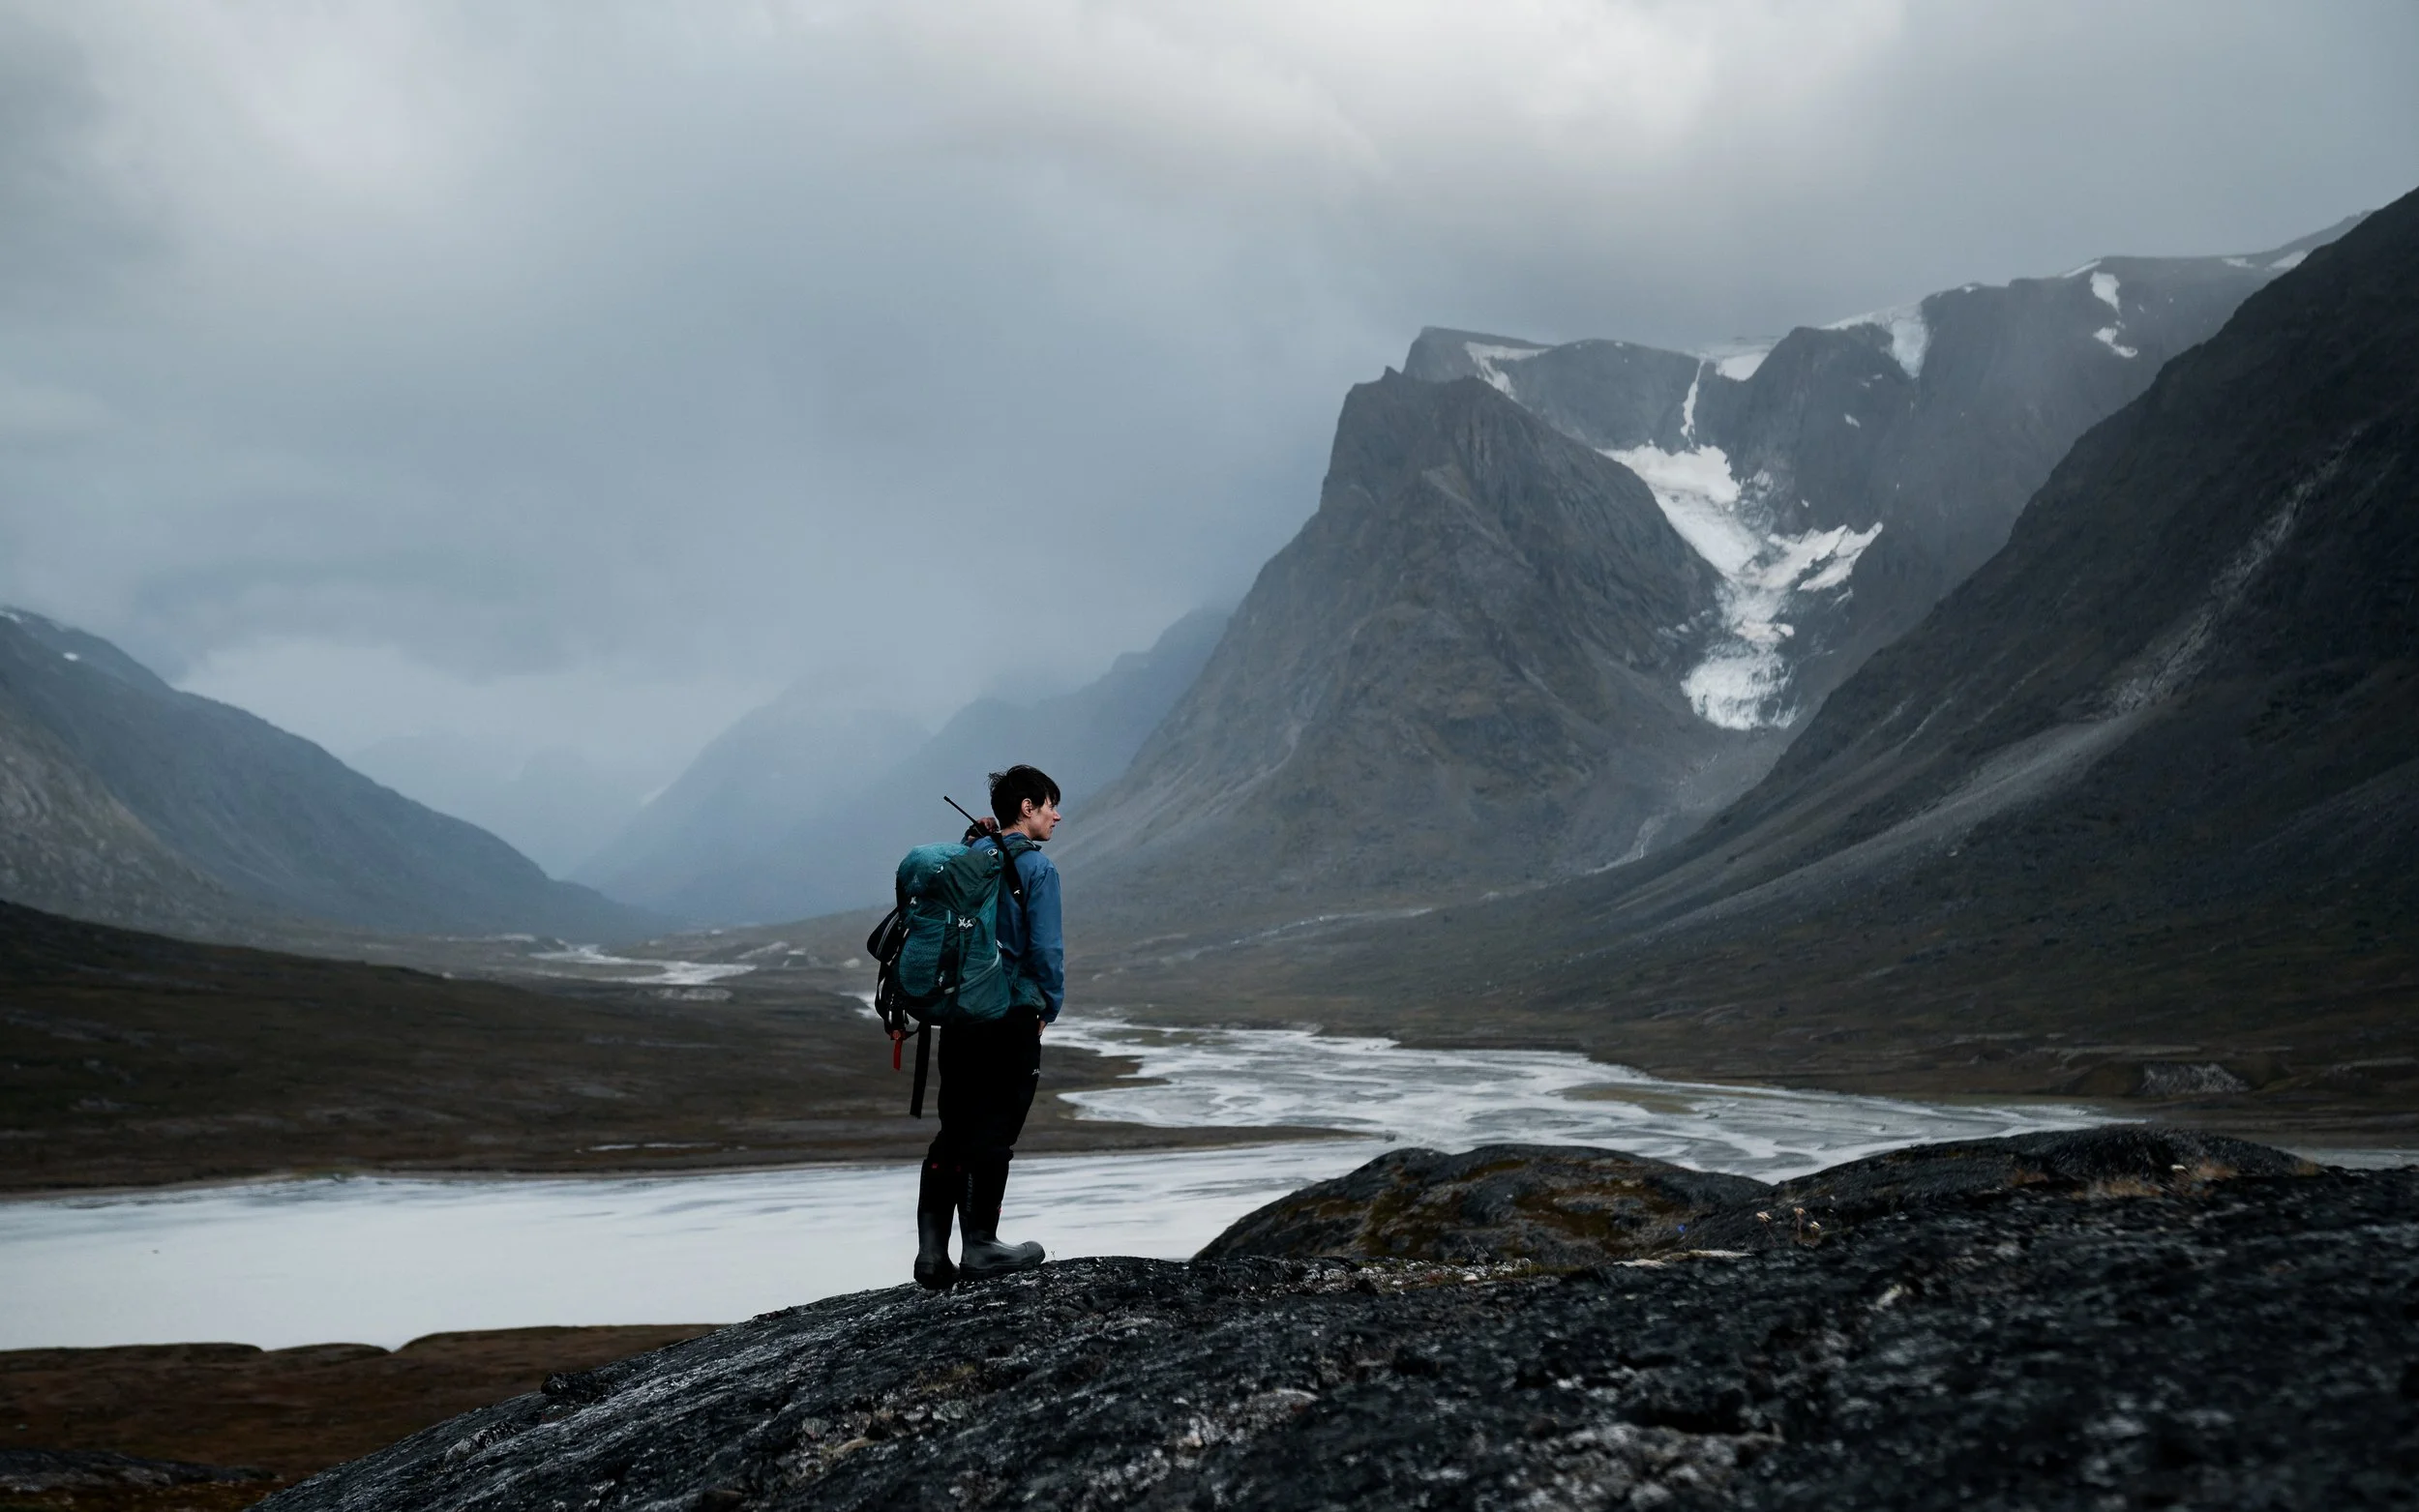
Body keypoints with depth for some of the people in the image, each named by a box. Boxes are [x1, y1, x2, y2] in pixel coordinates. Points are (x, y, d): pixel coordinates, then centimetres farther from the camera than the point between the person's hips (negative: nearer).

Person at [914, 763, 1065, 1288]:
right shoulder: (1036, 868, -11)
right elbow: (1047, 949, -12)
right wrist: (1049, 1009, 1)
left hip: (957, 1013, 6)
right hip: (1012, 1018, -6)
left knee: (953, 1130, 10)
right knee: (995, 1132, 2)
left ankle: (931, 1251, 8)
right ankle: (980, 1247, 8)